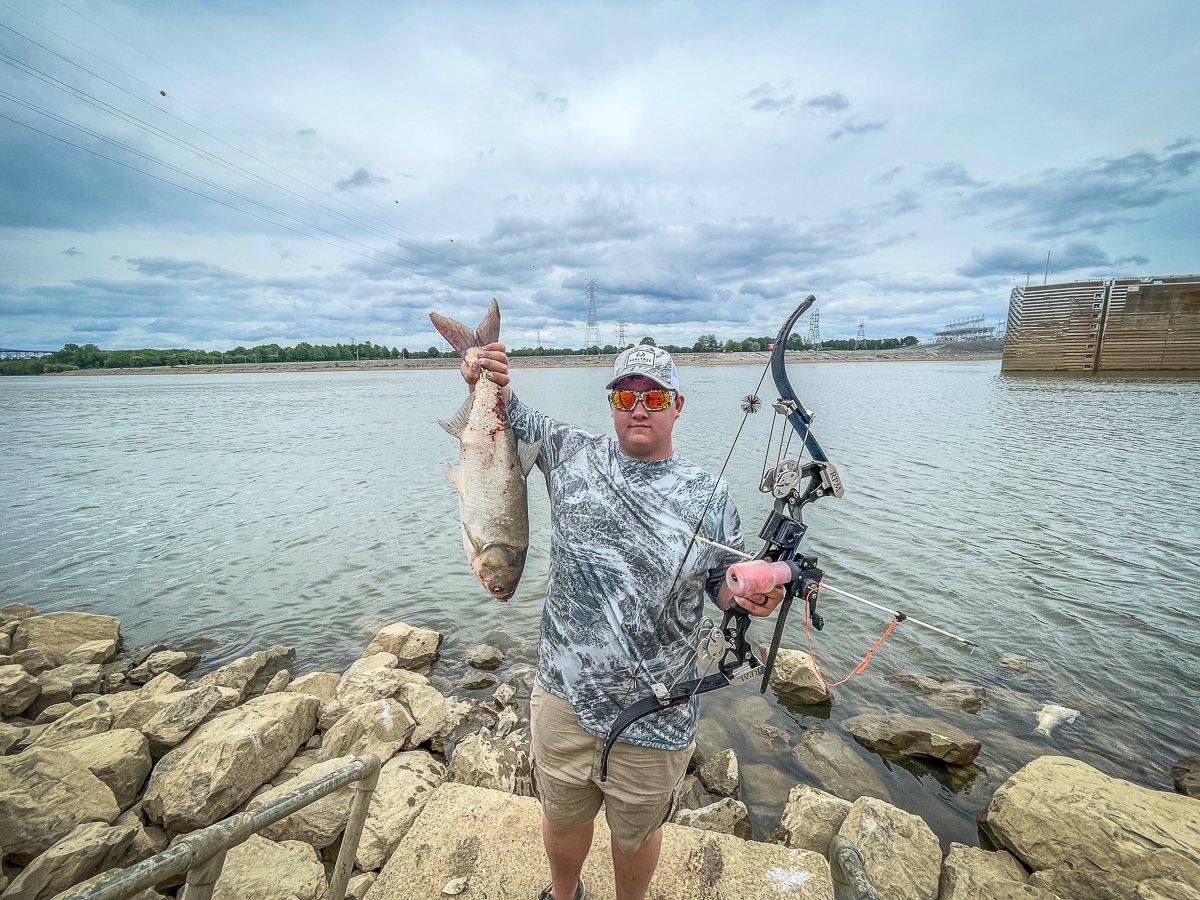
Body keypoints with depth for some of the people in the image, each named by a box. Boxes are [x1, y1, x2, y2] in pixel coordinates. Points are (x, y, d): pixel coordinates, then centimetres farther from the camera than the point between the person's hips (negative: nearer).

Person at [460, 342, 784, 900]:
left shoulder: (709, 497, -7)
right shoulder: (571, 455, -5)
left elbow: (723, 584, 2)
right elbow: (510, 416, 7)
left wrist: (749, 597, -20)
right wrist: (485, 383, -13)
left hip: (653, 720, -1)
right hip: (562, 699, 2)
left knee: (636, 833, 25)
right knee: (562, 818, 27)